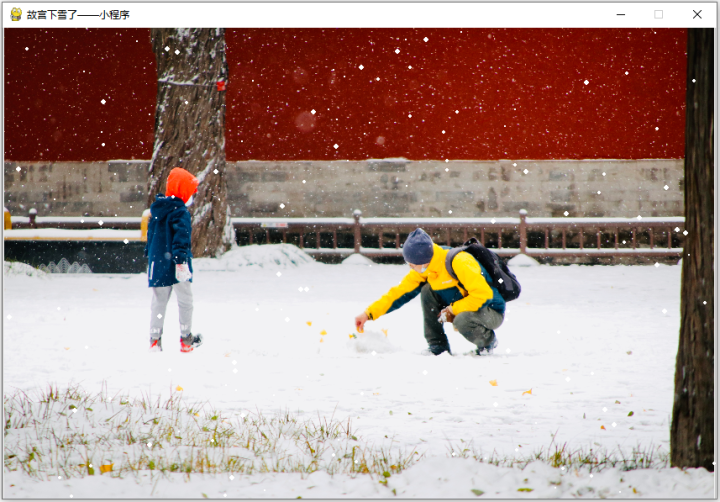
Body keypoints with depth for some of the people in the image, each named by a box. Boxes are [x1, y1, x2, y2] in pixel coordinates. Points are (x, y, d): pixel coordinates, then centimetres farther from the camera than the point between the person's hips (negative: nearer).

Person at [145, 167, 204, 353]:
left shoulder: (156, 209, 11)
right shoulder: (180, 212, -14)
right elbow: (181, 238, -23)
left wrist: (149, 255, 28)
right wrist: (181, 261, -28)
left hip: (157, 263, 7)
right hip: (175, 266, -7)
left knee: (158, 302, 11)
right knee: (185, 301, 6)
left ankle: (154, 340, 8)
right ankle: (186, 340, 10)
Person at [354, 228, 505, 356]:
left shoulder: (458, 262, -29)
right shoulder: (423, 270, -5)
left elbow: (483, 294, -32)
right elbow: (399, 292, 0)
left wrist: (453, 310, -23)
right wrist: (369, 313, -7)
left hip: (492, 311, -7)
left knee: (462, 321, -38)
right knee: (427, 291, -9)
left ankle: (488, 339, -4)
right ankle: (438, 346, -4)